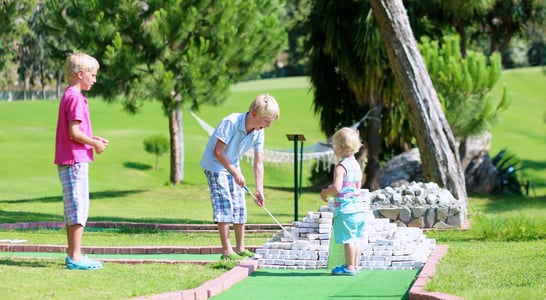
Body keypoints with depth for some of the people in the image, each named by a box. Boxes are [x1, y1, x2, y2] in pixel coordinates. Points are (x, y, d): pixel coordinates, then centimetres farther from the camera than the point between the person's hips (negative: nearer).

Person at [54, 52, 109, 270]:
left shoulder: (69, 96, 15)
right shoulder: (75, 98, -15)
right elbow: (74, 132, -20)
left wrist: (93, 139, 12)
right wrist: (95, 143, -8)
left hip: (68, 162, 10)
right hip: (75, 161, -10)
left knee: (74, 208, 15)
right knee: (79, 207, -8)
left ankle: (73, 255, 21)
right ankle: (76, 256, -7)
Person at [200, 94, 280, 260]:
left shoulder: (258, 132, -9)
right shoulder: (231, 123, -30)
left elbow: (258, 163, -5)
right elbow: (217, 152, -28)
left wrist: (259, 190, -10)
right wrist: (235, 173, -26)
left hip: (232, 165, 7)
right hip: (214, 164, -7)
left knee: (239, 206, 8)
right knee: (225, 204, -15)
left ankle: (240, 249, 18)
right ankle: (227, 251, -15)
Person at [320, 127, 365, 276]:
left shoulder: (341, 167, -15)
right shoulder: (356, 165, 12)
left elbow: (336, 188, -23)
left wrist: (325, 193, -6)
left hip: (345, 208, -9)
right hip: (358, 206, 9)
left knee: (348, 239, -4)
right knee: (355, 238, 14)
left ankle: (350, 267, -1)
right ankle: (355, 265, 20)